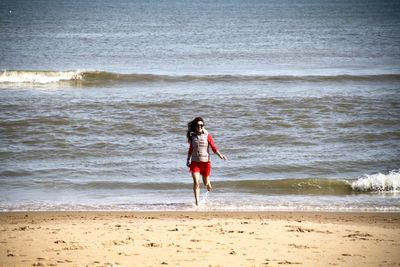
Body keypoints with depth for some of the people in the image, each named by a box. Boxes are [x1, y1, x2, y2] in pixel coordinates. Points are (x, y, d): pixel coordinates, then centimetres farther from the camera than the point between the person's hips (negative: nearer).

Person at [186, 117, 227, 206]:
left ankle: (208, 184, 51)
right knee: (196, 182, -14)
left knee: (205, 183, 13)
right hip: (195, 162, 1)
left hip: (205, 162, -1)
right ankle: (197, 202, -10)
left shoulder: (207, 135, -6)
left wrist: (220, 155, -21)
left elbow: (214, 147, -8)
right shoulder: (192, 136, 2)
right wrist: (188, 160, 16)